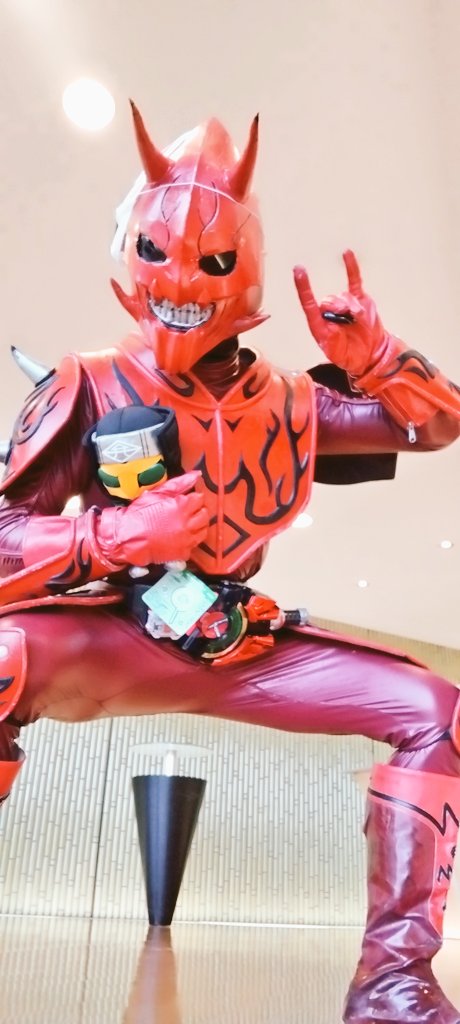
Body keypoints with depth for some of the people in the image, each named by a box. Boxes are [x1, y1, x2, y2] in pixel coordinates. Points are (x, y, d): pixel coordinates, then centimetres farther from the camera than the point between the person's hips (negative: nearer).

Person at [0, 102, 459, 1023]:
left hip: (236, 645, 4)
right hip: (112, 638, -3)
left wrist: (366, 350, -5)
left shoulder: (287, 403, 3)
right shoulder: (91, 387, -6)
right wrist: (126, 534, -25)